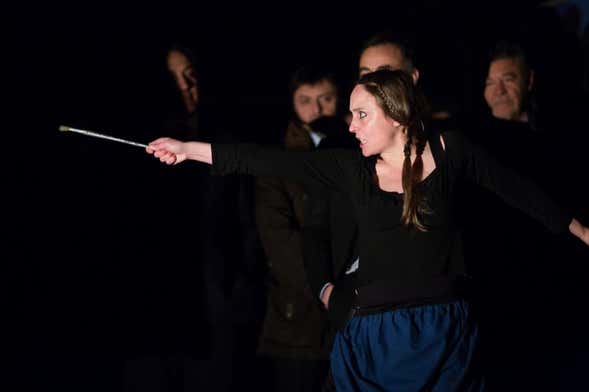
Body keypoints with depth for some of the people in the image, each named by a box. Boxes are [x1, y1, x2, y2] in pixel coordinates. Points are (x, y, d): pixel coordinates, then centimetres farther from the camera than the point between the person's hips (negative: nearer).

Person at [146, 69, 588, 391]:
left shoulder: (447, 151, -2)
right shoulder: (353, 168, 1)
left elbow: (517, 190, 9)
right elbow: (270, 161, -2)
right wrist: (188, 149, -6)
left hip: (446, 332, -1)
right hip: (377, 337, 2)